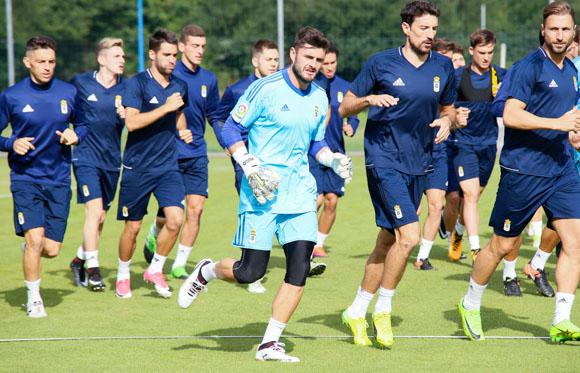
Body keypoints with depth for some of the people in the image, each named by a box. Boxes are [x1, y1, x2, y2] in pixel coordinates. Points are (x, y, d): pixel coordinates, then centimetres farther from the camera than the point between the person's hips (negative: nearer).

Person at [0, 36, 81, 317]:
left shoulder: (69, 93, 1)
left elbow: (84, 124, 15)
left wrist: (75, 134, -7)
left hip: (59, 180, 2)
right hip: (25, 178, -2)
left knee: (51, 249, 1)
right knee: (35, 239, -16)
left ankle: (29, 250, 39)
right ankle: (33, 299, 4)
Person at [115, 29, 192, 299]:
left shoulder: (179, 86, 8)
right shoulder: (137, 83, -10)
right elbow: (131, 122, -22)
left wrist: (183, 131, 9)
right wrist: (165, 107, -24)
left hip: (168, 166, 4)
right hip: (137, 167, -4)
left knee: (175, 219, -12)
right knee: (133, 226, 4)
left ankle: (155, 269, 8)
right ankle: (123, 275, 26)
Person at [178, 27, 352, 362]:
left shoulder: (320, 98, 10)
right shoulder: (265, 89, -9)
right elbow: (231, 130, -5)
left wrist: (334, 159, 2)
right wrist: (251, 167, -17)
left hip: (301, 194, 5)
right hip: (262, 194, -5)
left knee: (300, 268, -7)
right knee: (250, 272, -5)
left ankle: (270, 343, 3)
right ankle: (206, 272, 29)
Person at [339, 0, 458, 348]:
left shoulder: (444, 67, 6)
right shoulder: (381, 63, -6)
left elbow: (448, 109, 20)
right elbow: (345, 108, 1)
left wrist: (447, 122, -3)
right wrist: (369, 99, -19)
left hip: (419, 163, 5)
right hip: (384, 158, -5)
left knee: (388, 240, 10)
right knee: (409, 235, -17)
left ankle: (357, 312, 24)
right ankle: (383, 309, 0)